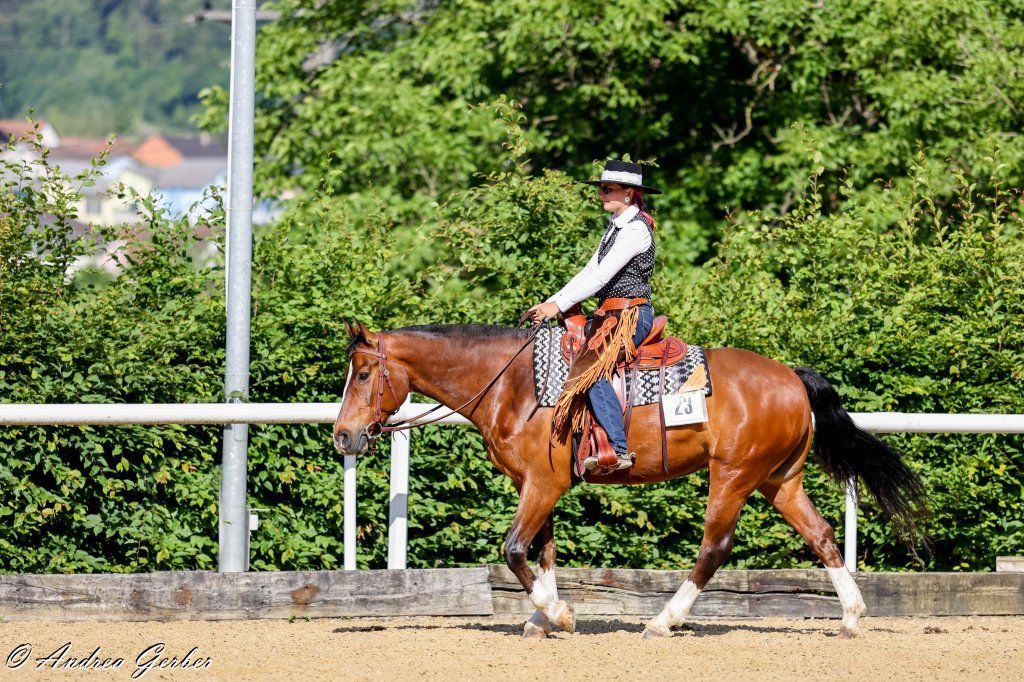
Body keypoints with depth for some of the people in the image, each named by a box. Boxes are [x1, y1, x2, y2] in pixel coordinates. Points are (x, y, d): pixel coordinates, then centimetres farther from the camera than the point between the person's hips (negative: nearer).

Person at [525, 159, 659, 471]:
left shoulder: (635, 229, -14)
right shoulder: (616, 225, 18)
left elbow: (601, 276, -20)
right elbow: (590, 271, 19)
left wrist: (559, 306, -20)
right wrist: (550, 303, 11)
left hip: (631, 315, -11)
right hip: (611, 314, 11)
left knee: (591, 367, -28)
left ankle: (619, 449, -35)